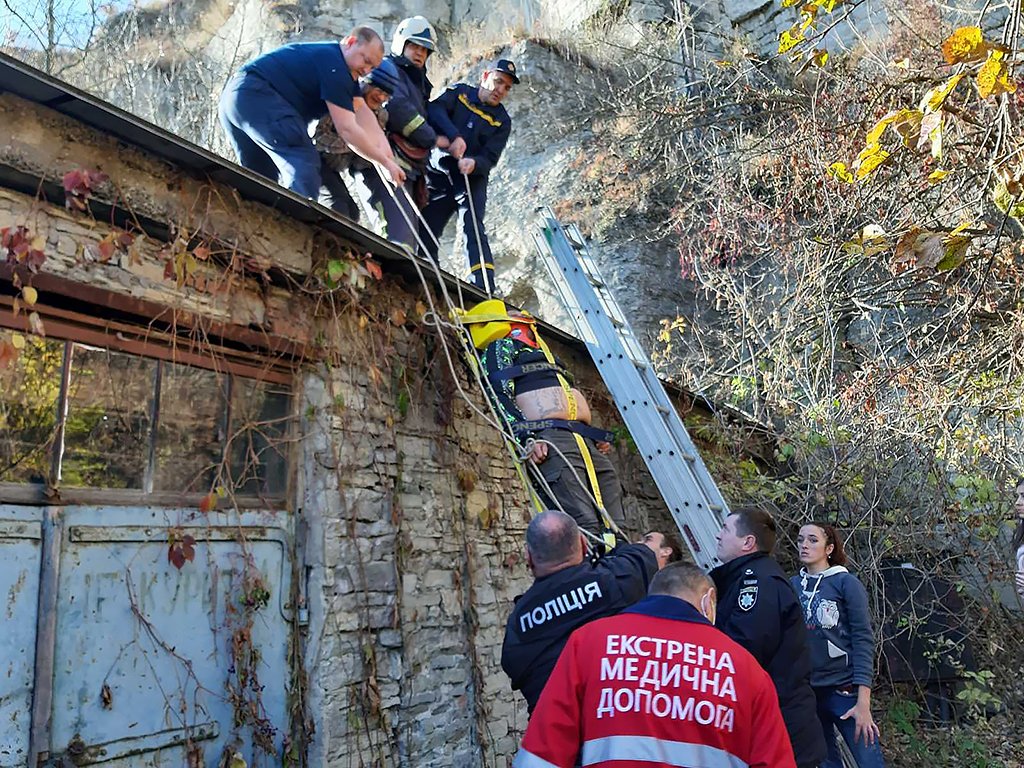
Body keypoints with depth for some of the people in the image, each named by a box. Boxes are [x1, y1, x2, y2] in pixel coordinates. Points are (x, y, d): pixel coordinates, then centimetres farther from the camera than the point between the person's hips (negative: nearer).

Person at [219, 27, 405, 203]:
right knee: (303, 164, -19)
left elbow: (362, 110, 6)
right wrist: (386, 161, -11)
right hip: (255, 95, -11)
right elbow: (346, 128, -17)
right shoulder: (333, 65, -12)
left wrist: (387, 153, -8)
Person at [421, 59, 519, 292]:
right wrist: (454, 136, -29)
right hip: (437, 177, 1)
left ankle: (485, 291, -27)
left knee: (473, 229, -19)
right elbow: (435, 109, -13)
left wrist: (474, 164, -29)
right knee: (426, 232, 0)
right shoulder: (460, 92, 6)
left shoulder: (502, 121, 5)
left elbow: (490, 158, -7)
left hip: (471, 181, -1)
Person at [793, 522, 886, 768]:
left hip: (844, 691, -3)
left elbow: (863, 641, -8)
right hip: (805, 692, 3)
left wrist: (863, 702, -14)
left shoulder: (846, 583, -4)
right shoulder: (793, 585, 5)